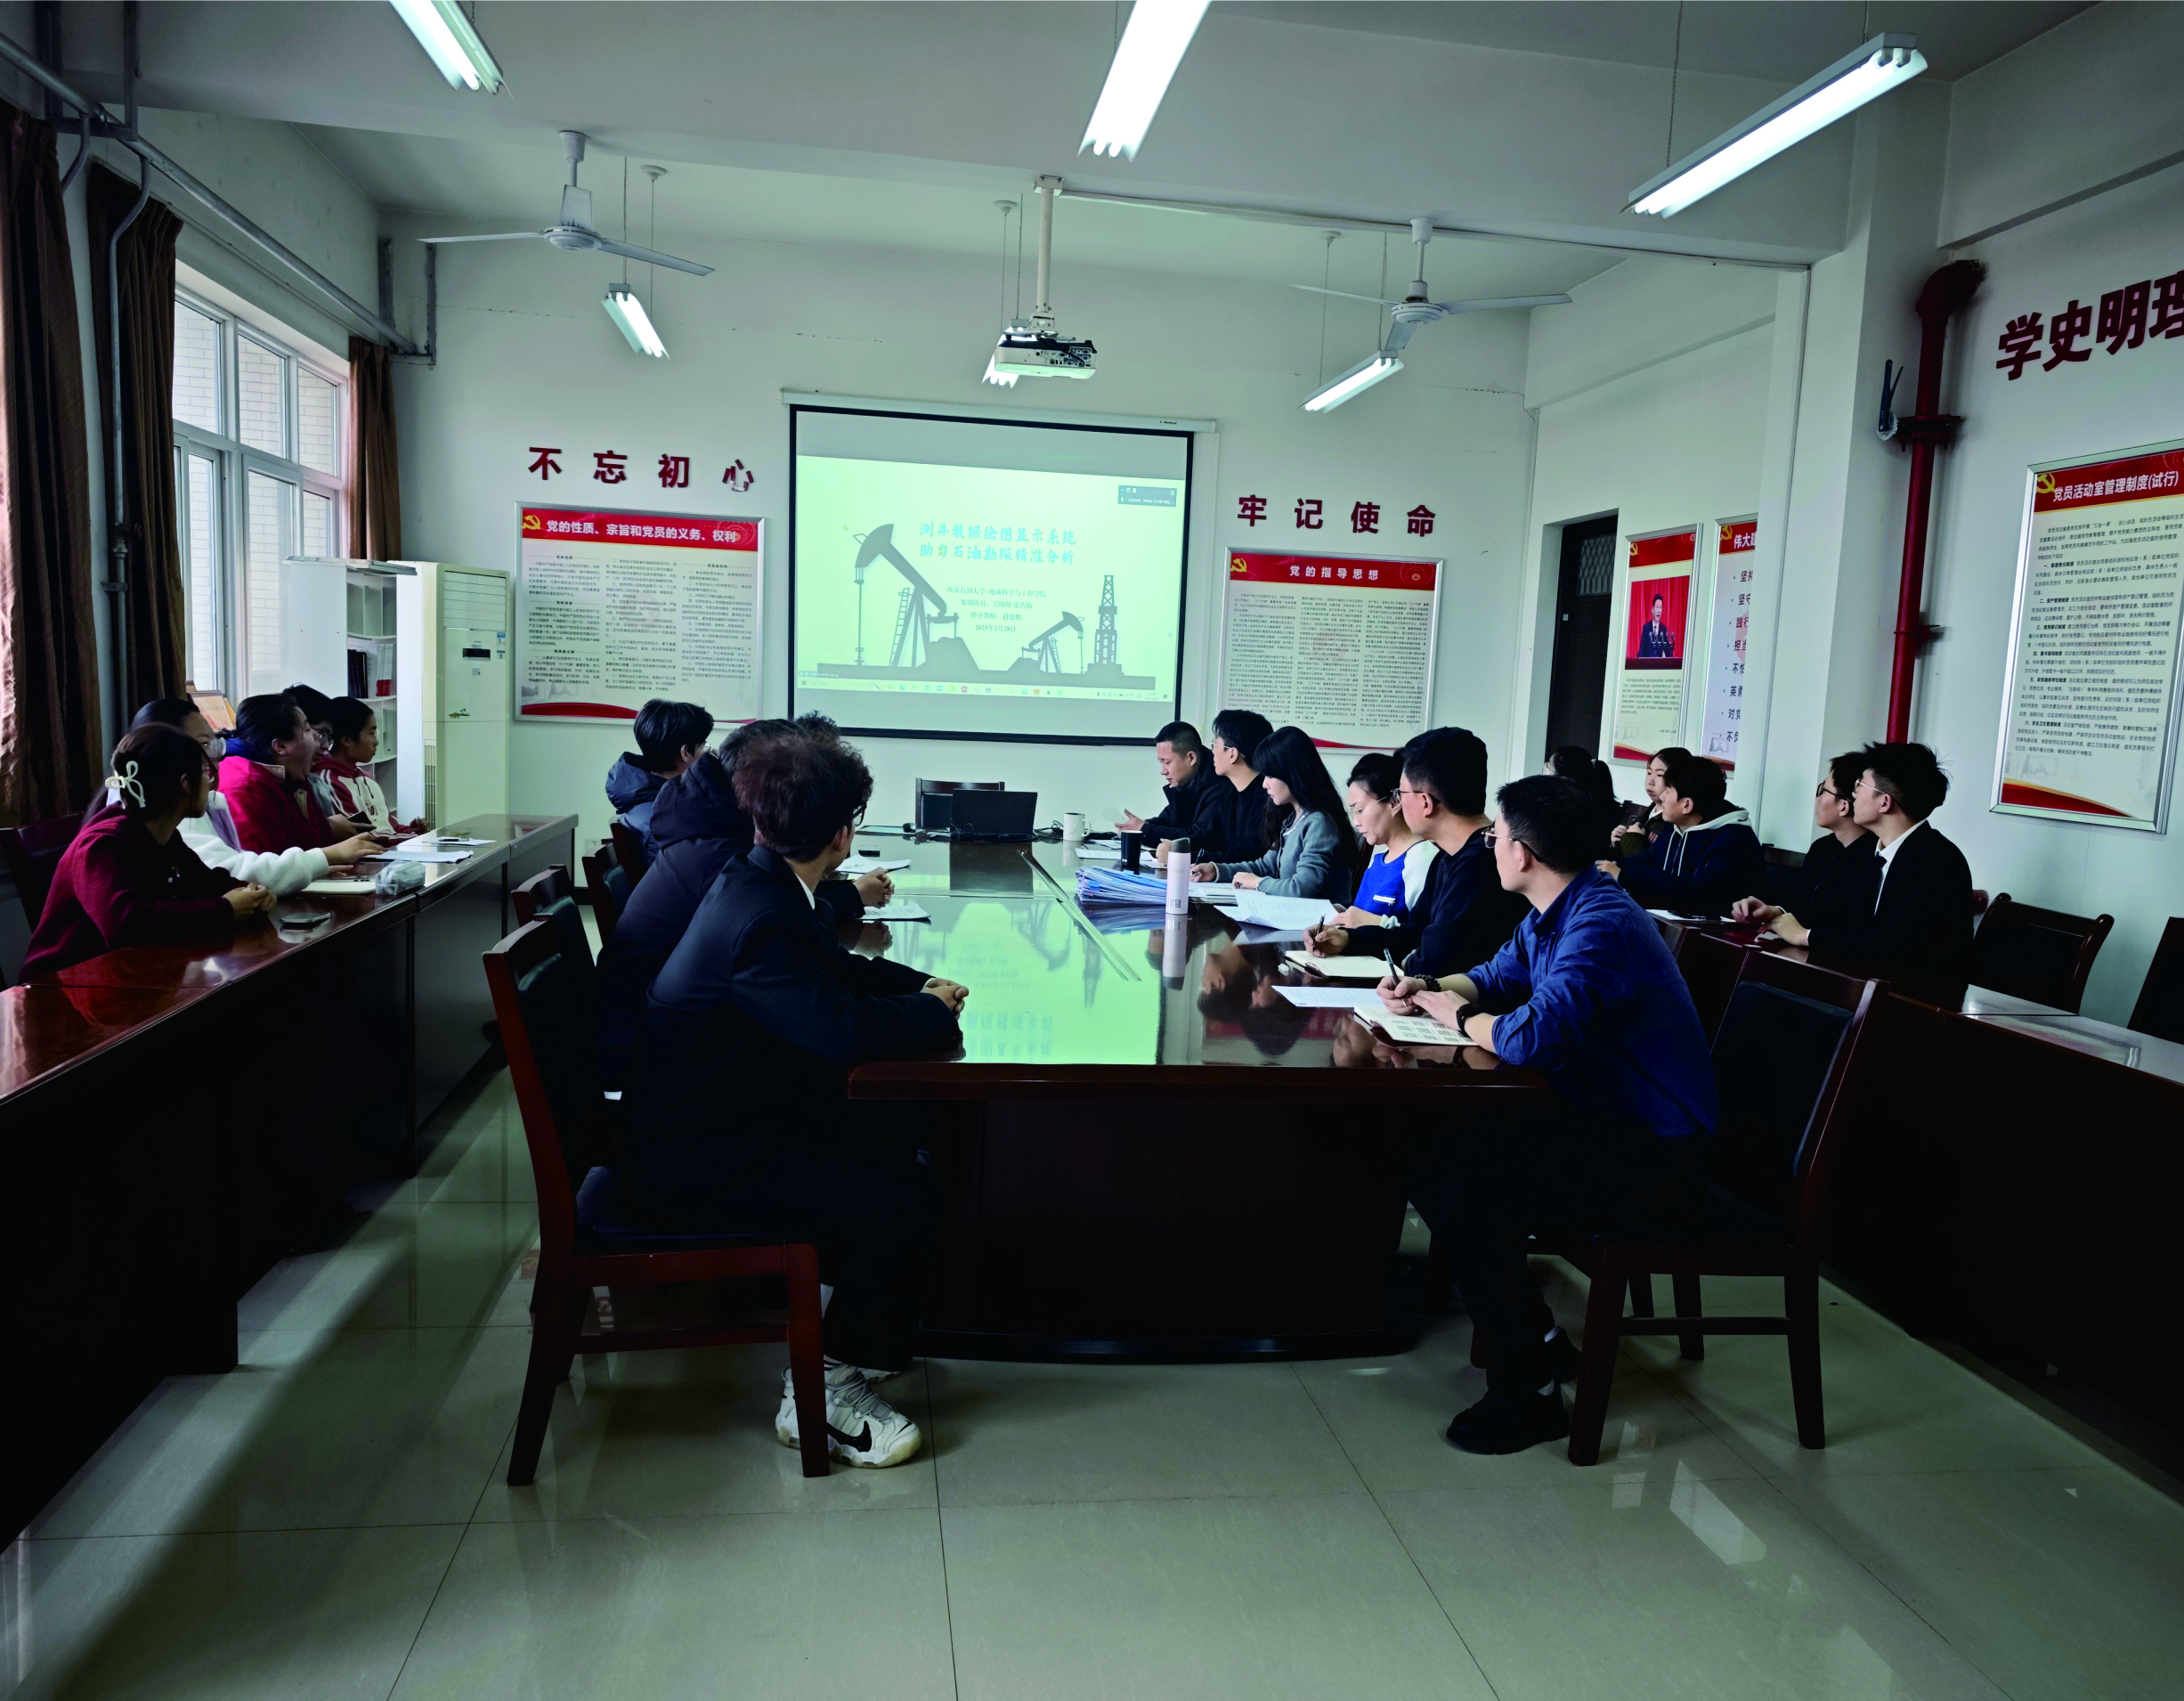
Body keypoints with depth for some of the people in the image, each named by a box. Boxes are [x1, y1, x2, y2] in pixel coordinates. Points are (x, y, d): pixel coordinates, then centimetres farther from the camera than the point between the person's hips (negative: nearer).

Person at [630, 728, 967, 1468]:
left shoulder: (755, 884, 4)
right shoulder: (763, 920, -28)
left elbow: (839, 971, 18)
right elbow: (845, 1029, -35)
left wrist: (922, 986, 3)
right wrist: (932, 1011, -15)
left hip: (725, 1119, 10)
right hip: (695, 1164, -10)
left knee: (895, 1142, 10)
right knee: (893, 1196, -16)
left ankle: (869, 1324, 25)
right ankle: (822, 1392, 1)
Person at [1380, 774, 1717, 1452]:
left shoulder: (1602, 926, -25)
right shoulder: (1550, 913, 7)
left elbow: (1534, 1038, -35)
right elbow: (1497, 977, 22)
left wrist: (1460, 1018, -14)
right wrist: (1426, 990, 1)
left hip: (1655, 1155, -10)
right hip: (1597, 1117, 10)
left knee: (1467, 1195, -24)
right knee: (1432, 1155, 5)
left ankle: (1527, 1390, -7)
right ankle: (1530, 1330, 16)